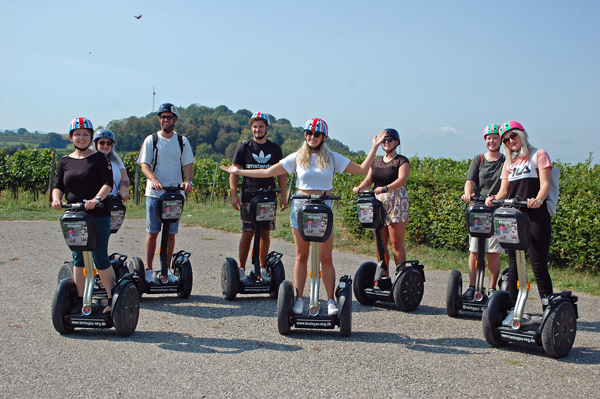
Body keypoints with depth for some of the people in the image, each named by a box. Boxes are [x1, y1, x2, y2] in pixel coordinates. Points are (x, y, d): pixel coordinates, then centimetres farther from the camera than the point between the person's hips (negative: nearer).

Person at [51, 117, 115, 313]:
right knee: (78, 259, 9)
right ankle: (79, 299, 18)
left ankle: (113, 298, 5)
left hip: (98, 215, -4)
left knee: (100, 259, -6)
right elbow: (58, 186, 9)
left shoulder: (100, 158, 1)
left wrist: (97, 198, -28)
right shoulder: (64, 162, 13)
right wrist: (56, 199, -13)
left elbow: (108, 183, -9)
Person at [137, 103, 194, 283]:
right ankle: (148, 269, 8)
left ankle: (167, 269, 14)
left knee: (171, 233, 4)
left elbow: (188, 164, 7)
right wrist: (153, 179, -22)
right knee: (152, 232, 0)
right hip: (154, 193, -1)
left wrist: (188, 181, -14)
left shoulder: (182, 141, 9)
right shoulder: (151, 140, 4)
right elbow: (144, 164, -2)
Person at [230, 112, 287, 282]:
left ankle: (262, 268, 14)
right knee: (247, 233, -2)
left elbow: (281, 173, 15)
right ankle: (241, 268, 8)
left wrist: (283, 195, 8)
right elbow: (234, 171, 4)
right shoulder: (244, 147, 4)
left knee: (265, 234, 4)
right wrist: (234, 195, -5)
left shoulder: (275, 149, 10)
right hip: (248, 198, -2)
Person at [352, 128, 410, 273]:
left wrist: (385, 188, -34)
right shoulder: (376, 162, 17)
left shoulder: (402, 161, -1)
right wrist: (359, 188, -14)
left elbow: (402, 179, -17)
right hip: (378, 202, 6)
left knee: (397, 244, -7)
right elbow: (368, 179, 8)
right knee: (380, 244, 6)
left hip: (396, 202, -5)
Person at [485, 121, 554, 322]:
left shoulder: (539, 155, 4)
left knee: (538, 265, -7)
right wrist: (494, 198, -12)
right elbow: (504, 190, 11)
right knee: (513, 265, 6)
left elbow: (545, 184, -6)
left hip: (536, 216, -5)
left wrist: (538, 200, -27)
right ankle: (513, 310, 12)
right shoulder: (509, 163, 19)